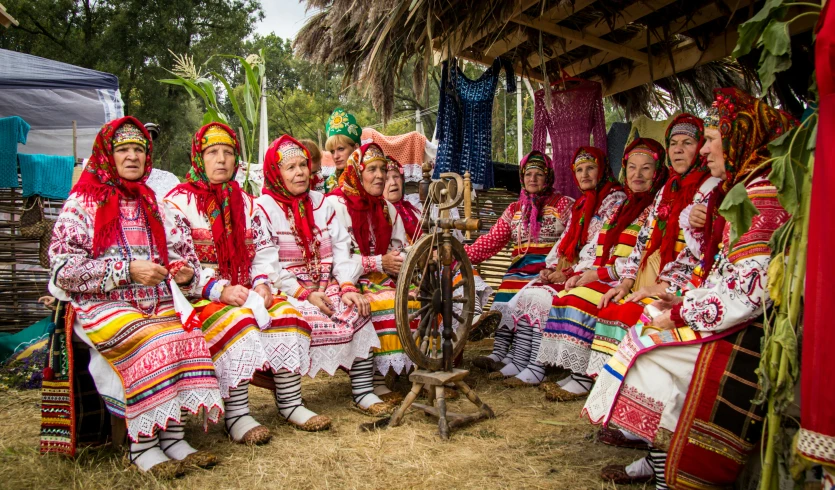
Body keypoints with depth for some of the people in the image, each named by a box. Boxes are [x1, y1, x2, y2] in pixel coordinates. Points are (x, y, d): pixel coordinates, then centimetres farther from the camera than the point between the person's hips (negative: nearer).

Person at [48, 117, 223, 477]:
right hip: (101, 304, -4)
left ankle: (173, 437, -23)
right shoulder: (83, 202, 4)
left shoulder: (151, 204, 20)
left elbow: (177, 253, 21)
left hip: (155, 303, 4)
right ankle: (142, 447, -23)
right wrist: (126, 270, -15)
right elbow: (64, 267, -6)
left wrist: (185, 270, -4)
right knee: (150, 343, -33)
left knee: (188, 337, -27)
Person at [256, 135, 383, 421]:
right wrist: (305, 294, -19)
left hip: (326, 288, 5)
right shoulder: (264, 208, -1)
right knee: (309, 320, -32)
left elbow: (341, 249, 8)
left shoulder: (320, 203, 17)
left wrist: (348, 287, -9)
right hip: (286, 292, -4)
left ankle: (363, 391, -14)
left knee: (358, 313, -21)